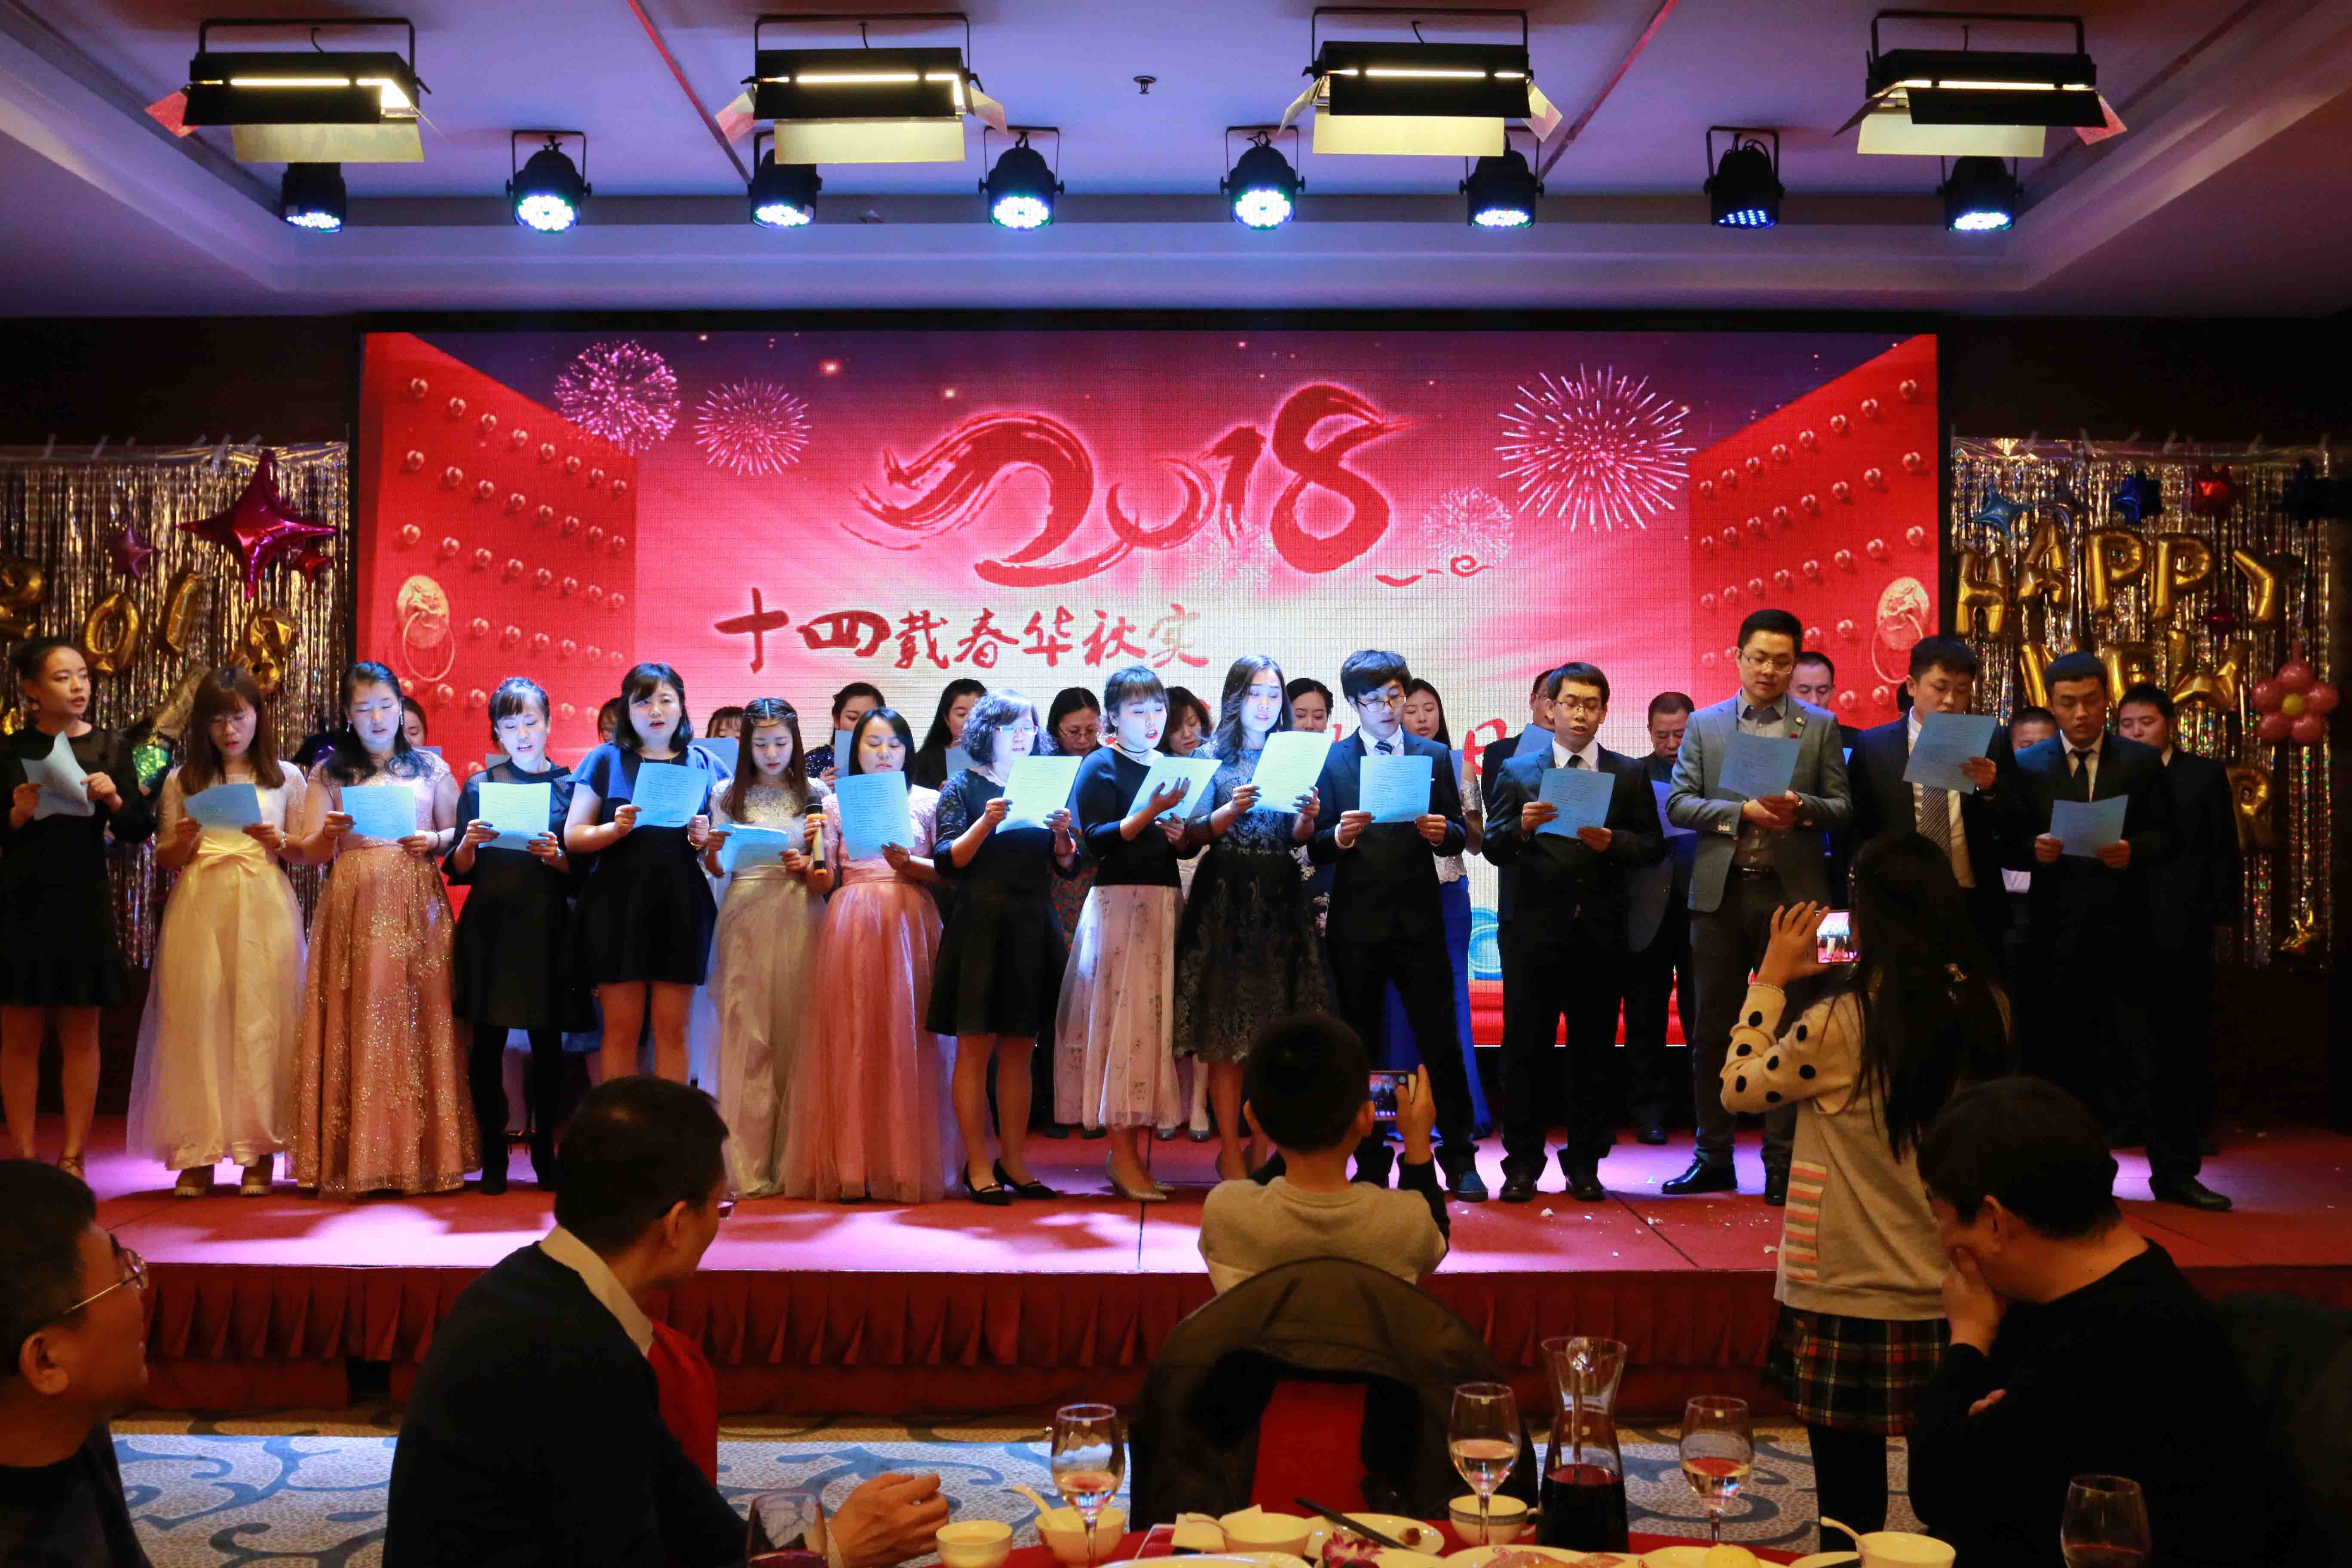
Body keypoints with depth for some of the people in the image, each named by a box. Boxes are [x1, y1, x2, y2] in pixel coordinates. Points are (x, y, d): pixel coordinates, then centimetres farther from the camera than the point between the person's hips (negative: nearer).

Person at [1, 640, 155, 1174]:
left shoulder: (110, 748, 4)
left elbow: (140, 830, 2)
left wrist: (115, 801, -15)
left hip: (84, 904, 1)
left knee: (81, 1035, 3)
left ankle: (72, 1159, 9)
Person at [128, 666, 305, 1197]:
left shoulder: (286, 779, 11)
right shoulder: (182, 782, 13)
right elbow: (164, 859, 14)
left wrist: (279, 842, -8)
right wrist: (182, 842, -6)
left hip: (264, 909, -1)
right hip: (198, 908, 1)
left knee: (261, 1022, -4)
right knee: (196, 1020, -4)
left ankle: (259, 1151, 2)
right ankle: (197, 1151, 3)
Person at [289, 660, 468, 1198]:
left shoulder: (431, 770, 13)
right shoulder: (329, 773, 11)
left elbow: (457, 833, 13)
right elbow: (310, 852, 8)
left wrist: (437, 840, -7)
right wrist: (329, 832, -12)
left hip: (417, 910, 0)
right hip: (354, 907, 0)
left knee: (420, 1022, -4)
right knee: (358, 1026, -4)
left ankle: (423, 1155, 1)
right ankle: (356, 1160, 0)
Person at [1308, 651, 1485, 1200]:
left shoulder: (1436, 756, 10)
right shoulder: (1332, 759, 4)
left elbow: (1458, 832, 9)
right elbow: (1316, 847, 1)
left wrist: (1443, 833, -13)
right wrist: (1338, 837, -19)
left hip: (1419, 918, 1)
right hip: (1357, 922, 0)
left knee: (1441, 1040, -1)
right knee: (1358, 1045, 6)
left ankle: (1460, 1160, 9)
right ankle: (1370, 1164, 17)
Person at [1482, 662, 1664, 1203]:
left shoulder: (1629, 774, 10)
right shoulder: (1517, 769, 8)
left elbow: (1653, 847, 4)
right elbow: (1492, 848, 2)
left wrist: (1611, 841, -14)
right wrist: (1522, 828, -18)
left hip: (1600, 931, 1)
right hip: (1534, 929, -1)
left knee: (1594, 1051, 5)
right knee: (1526, 1048, 0)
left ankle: (1584, 1165, 16)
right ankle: (1522, 1165, 10)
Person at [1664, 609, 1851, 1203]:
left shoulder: (1820, 726, 6)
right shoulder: (1704, 725, 7)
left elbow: (1844, 806, 3)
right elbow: (1678, 803, 0)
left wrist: (1801, 808, -17)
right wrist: (1742, 812, -14)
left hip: (1790, 892, -1)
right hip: (1720, 891, 1)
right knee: (1712, 1030, 7)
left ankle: (1783, 1164, 13)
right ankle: (1714, 1158, 18)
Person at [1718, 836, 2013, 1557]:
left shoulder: (1842, 1024, -18)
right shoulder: (1987, 1009, -2)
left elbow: (1739, 1088, -4)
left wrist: (1771, 979, 2)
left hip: (1849, 1301, -5)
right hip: (1952, 1299, 5)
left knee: (1852, 1511, 7)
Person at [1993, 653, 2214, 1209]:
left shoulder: (2143, 761, 7)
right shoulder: (2027, 766, 7)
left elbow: (2167, 835, 4)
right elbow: (2011, 844, 4)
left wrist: (2133, 850, -16)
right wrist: (2035, 849, -18)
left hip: (2125, 928, 0)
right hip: (2056, 928, 0)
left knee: (2157, 1053, -1)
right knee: (2056, 1054, 5)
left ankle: (2174, 1171, 9)